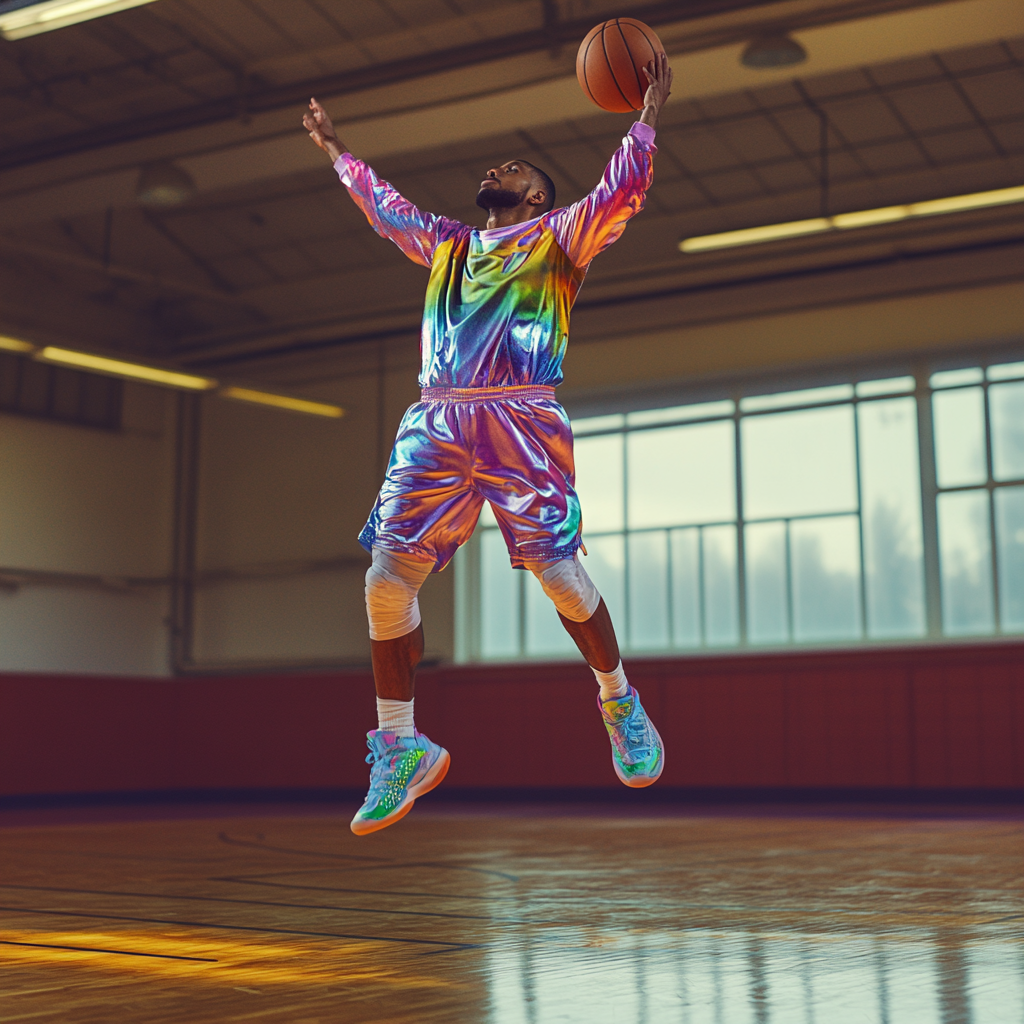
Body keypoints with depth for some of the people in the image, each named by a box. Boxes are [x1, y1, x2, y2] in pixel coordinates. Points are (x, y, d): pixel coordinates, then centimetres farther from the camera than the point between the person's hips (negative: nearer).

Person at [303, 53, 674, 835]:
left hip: (521, 420, -5)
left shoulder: (557, 236, 14)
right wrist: (336, 150, 50)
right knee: (388, 580, -6)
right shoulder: (448, 244, 28)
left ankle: (621, 703, 18)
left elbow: (621, 192, -1)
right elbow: (383, 206, 43)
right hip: (436, 424, 5)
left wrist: (648, 115, -5)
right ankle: (399, 749, 5)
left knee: (557, 572, -8)